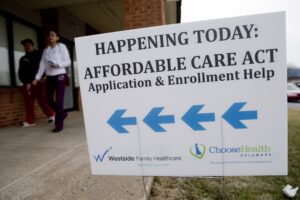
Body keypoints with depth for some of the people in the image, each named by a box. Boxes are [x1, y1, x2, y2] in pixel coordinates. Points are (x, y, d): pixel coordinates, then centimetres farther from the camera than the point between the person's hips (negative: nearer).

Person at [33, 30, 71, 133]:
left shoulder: (62, 46, 1)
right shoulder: (46, 50, 14)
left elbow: (68, 62, -4)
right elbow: (42, 65, 9)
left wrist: (58, 65, -22)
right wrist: (37, 78, 2)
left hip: (60, 76, -5)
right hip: (49, 77, 6)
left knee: (59, 101, -8)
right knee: (50, 101, 6)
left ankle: (59, 124, 0)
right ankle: (62, 113, 30)